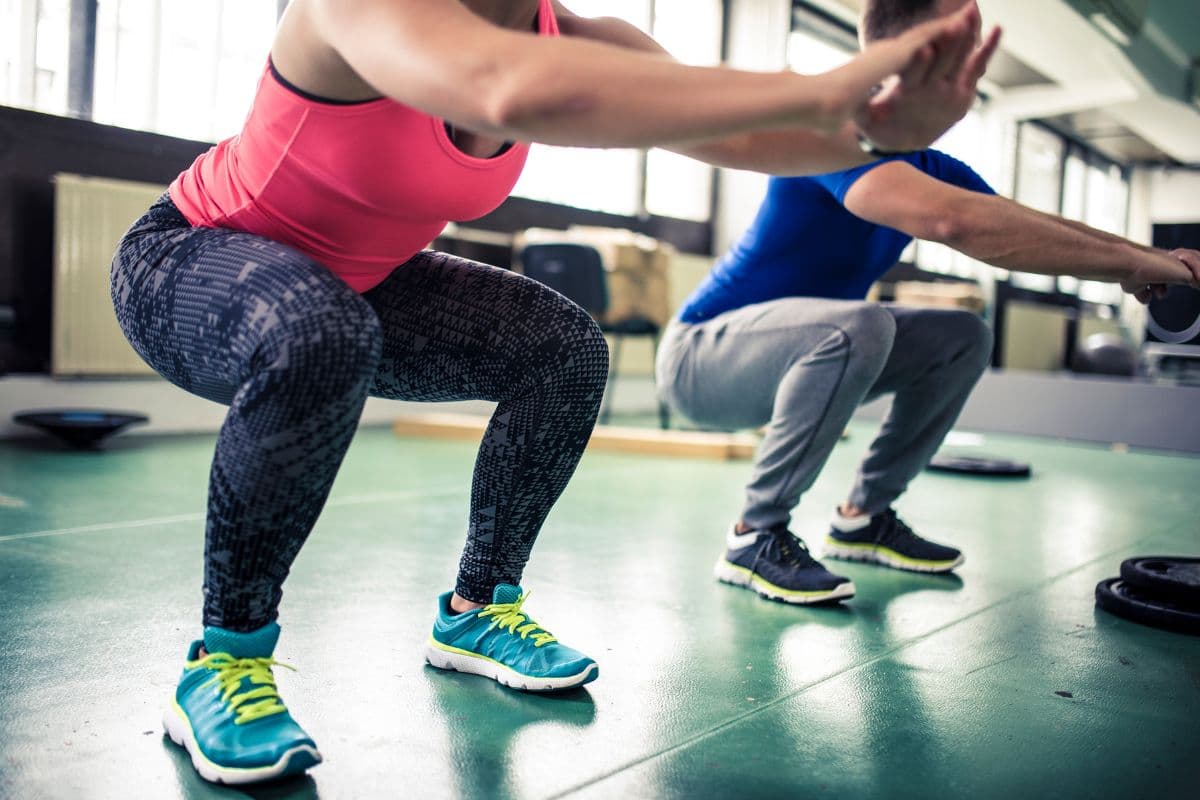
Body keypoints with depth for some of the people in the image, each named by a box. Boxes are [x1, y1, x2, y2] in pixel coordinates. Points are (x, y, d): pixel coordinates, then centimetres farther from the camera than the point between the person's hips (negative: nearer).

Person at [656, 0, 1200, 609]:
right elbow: (953, 220, -39)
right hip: (700, 356, -9)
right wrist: (1130, 262, -33)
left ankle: (864, 517, 10)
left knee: (963, 338, 4)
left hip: (803, 351, 9)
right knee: (857, 325, -35)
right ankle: (754, 537, -19)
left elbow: (1038, 228, 5)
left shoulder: (926, 166, 5)